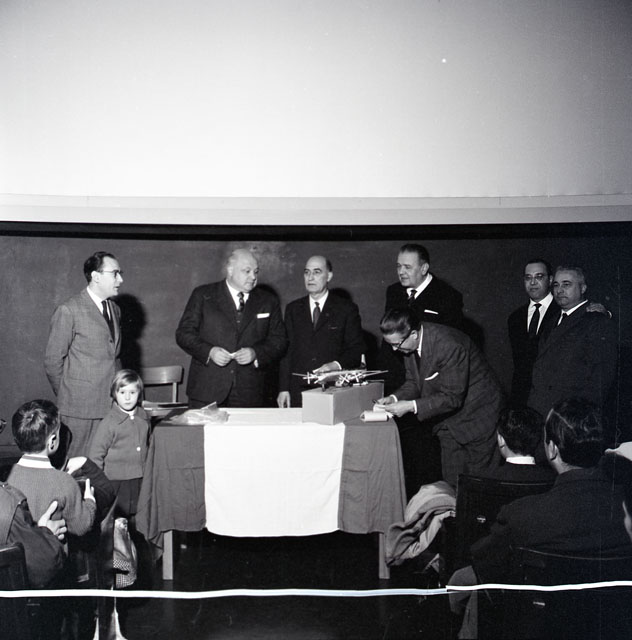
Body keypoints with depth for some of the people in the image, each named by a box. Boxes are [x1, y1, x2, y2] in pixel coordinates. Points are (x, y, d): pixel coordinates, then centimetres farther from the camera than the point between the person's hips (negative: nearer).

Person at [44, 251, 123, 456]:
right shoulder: (69, 311, -7)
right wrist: (66, 397, 3)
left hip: (112, 404, 6)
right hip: (81, 407, -6)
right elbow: (53, 360, -4)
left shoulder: (115, 309, 15)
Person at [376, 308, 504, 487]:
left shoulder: (449, 346, -32)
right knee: (451, 481, 10)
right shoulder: (410, 344, -7)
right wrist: (394, 398, -14)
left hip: (477, 415, -8)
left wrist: (411, 406, -31)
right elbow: (413, 382, 5)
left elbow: (452, 397, -29)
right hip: (449, 421, 8)